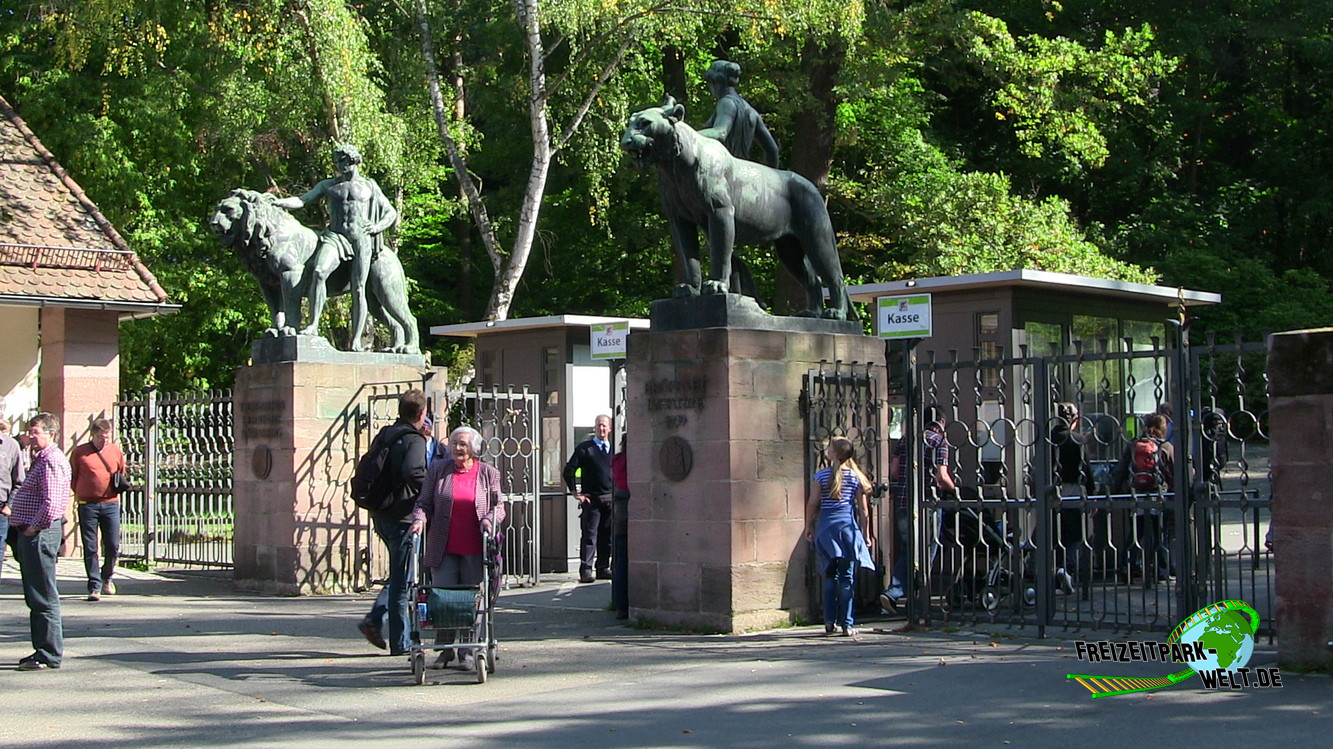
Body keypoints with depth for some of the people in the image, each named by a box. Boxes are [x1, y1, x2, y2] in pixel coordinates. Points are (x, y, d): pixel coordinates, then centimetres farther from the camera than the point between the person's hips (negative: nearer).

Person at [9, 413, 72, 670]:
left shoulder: (52, 461, -15)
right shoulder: (42, 460, 18)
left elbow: (52, 504, -26)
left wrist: (34, 528, -17)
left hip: (41, 533, -11)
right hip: (30, 534, 11)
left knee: (44, 597, -6)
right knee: (34, 597, 15)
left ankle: (50, 655, -3)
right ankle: (43, 649, 21)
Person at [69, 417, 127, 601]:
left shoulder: (116, 450, 8)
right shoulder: (79, 452, 0)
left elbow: (122, 473, 21)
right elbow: (71, 477, 8)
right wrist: (81, 493, 0)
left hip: (111, 504, 2)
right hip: (88, 505, -2)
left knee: (113, 546, 2)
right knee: (90, 548, -2)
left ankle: (107, 577, 28)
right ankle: (94, 586, 4)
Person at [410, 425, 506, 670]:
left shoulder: (488, 473, 6)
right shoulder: (438, 470, 7)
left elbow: (498, 506, 7)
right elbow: (424, 503, 8)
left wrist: (490, 520, -13)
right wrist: (419, 520, -11)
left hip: (475, 550, -1)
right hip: (444, 549, 1)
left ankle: (468, 652, 11)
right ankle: (445, 649, 10)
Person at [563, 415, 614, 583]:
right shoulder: (584, 448, 0)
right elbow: (569, 471, -3)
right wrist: (576, 493, -6)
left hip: (610, 499, 4)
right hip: (591, 499, -4)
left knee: (607, 536, 7)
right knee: (589, 535, -8)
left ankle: (603, 568, 15)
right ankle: (586, 571, -9)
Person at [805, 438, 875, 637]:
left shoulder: (821, 475, -1)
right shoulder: (856, 477, 2)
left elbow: (812, 504, -2)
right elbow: (863, 510, 3)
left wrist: (809, 527, 10)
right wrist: (866, 535, 11)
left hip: (826, 525, 0)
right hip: (848, 524, 0)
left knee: (830, 576, 10)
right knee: (847, 577, 2)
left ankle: (830, 622, 8)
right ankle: (846, 624, 0)